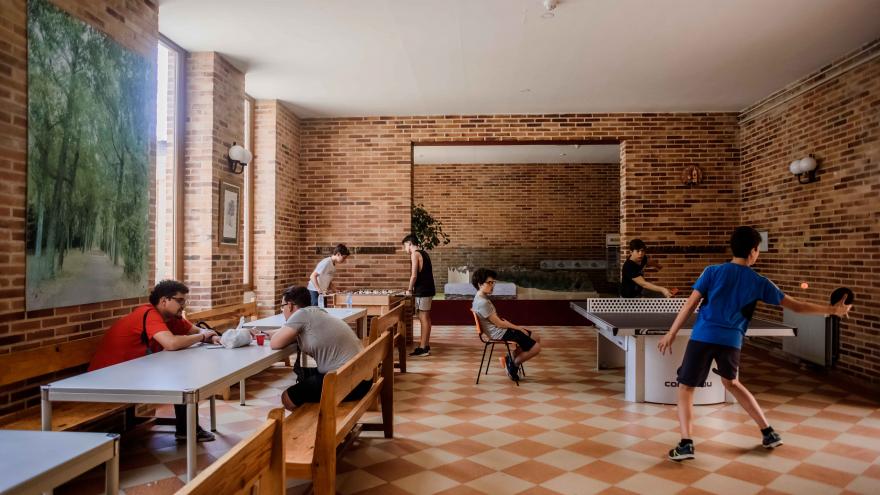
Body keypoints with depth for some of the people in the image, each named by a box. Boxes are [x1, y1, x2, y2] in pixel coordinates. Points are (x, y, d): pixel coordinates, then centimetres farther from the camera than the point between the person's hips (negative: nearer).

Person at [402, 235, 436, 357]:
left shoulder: (415, 254, -11)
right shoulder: (424, 253, 17)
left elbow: (414, 275, -17)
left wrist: (409, 289, -4)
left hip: (422, 291, -9)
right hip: (428, 289, 9)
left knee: (423, 318, -7)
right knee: (425, 318, 13)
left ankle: (423, 348, -4)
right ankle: (425, 345, 20)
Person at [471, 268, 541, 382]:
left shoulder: (482, 299, 9)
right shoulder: (482, 303, -24)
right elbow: (499, 323, -19)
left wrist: (516, 326, 6)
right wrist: (518, 328, -6)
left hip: (502, 330, 10)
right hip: (500, 334, -10)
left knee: (536, 337, 14)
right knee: (536, 347, -10)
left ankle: (512, 359, 16)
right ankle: (513, 364, 8)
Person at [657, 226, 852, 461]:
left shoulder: (712, 271, 0)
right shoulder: (759, 283, 6)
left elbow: (690, 305, -4)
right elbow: (797, 306, 12)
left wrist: (670, 334, 0)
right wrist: (832, 310, 26)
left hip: (703, 337, -3)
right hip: (732, 341, 3)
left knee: (685, 388, 7)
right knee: (732, 383, 29)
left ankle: (685, 444, -5)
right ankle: (769, 433, 36)